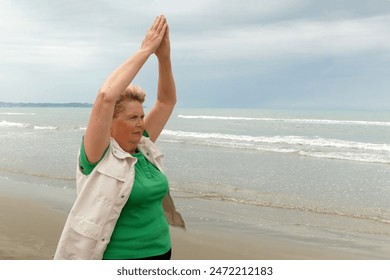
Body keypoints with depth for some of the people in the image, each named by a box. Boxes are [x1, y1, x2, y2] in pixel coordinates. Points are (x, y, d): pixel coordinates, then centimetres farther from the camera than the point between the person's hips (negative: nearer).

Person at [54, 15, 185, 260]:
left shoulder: (144, 148, 2)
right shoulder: (99, 156, -14)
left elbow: (167, 101, 4)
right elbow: (106, 96, -27)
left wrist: (164, 56, -10)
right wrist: (145, 50, -23)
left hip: (160, 253, 6)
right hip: (118, 260, -6)